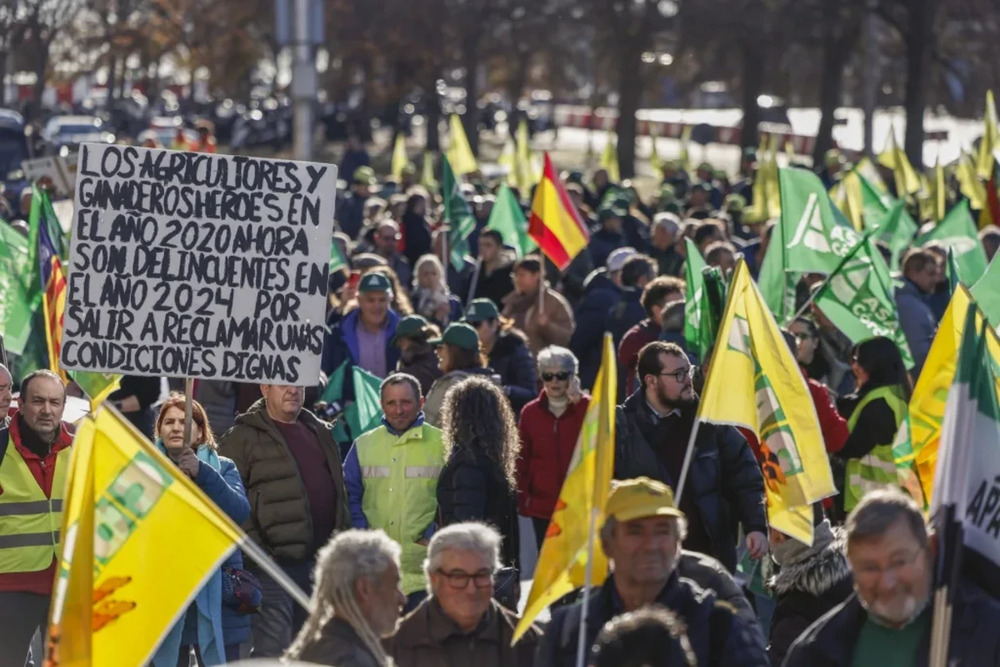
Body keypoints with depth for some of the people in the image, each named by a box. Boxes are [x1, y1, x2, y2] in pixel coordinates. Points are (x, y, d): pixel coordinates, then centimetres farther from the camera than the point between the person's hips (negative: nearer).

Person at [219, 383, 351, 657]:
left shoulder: (321, 433, 17)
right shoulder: (243, 437, -5)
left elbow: (339, 493, 24)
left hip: (318, 562, 7)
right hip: (274, 561, -7)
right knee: (272, 648, -13)